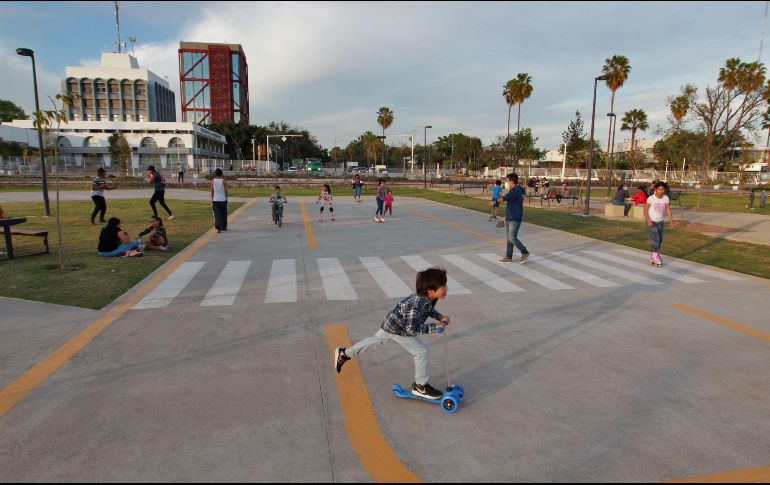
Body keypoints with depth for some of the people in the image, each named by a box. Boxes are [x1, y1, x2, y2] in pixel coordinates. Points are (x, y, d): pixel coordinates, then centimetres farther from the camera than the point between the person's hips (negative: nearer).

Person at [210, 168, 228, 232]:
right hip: (223, 199, -1)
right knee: (224, 214, 13)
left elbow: (212, 191, 2)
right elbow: (226, 191, -4)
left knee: (217, 214, -1)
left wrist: (212, 200, 10)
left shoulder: (213, 181, -1)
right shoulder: (224, 181, -6)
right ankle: (224, 227, 24)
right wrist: (226, 199, 7)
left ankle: (218, 228, -15)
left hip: (215, 200, 1)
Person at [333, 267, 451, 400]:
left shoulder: (429, 297, -14)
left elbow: (427, 309, 8)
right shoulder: (416, 304, -39)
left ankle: (344, 354, 40)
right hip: (397, 329, -9)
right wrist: (434, 327, -34)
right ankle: (420, 386, 12)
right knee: (421, 351, -5)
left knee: (376, 340, 27)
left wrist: (440, 316, -6)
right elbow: (412, 329, -36)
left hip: (391, 323, 9)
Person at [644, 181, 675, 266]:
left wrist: (671, 221, -5)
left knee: (660, 239, 8)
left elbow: (668, 210, 1)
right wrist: (648, 221, -24)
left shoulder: (666, 198, -3)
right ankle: (656, 255, -2)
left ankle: (653, 257, 18)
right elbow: (645, 211, -14)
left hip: (660, 221, 5)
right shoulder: (651, 198, -15)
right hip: (651, 221, -5)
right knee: (655, 238, -14)